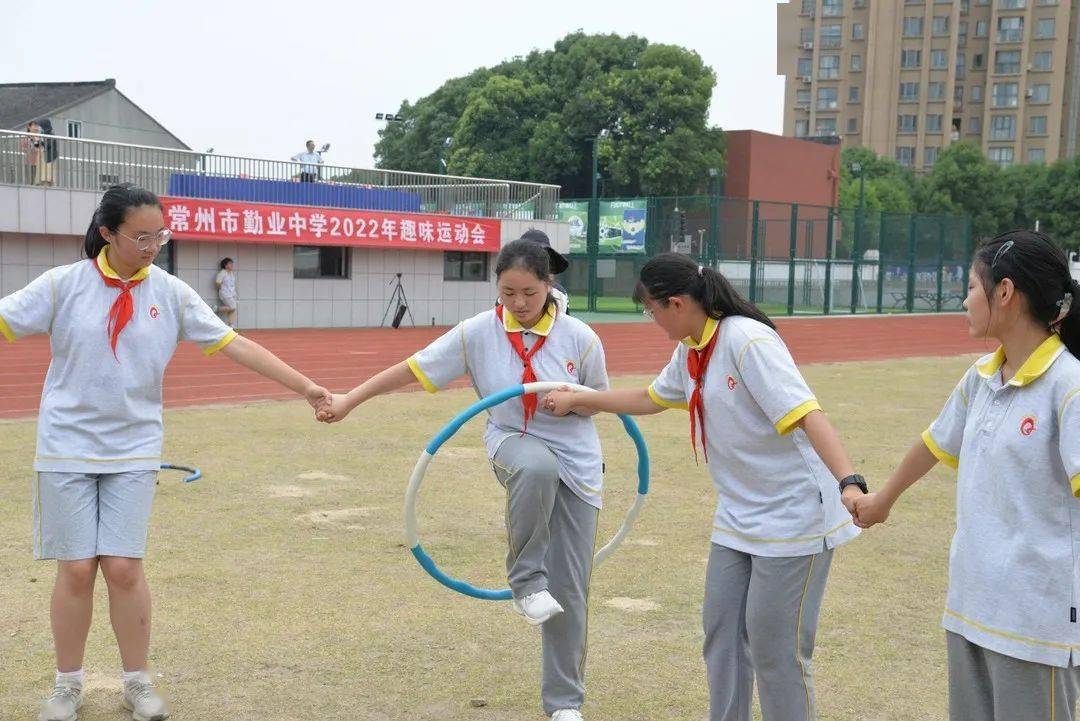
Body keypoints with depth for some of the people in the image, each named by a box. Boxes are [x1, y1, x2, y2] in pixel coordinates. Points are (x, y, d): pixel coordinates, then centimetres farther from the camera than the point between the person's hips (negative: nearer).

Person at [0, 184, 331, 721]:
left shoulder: (170, 292, -2)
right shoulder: (64, 284, -7)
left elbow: (234, 344, -3)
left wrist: (304, 386, -7)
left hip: (133, 452, 1)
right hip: (67, 448, -1)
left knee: (124, 569, -2)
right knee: (76, 570, 1)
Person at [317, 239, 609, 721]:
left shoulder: (578, 337, -10)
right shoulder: (478, 333, -12)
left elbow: (601, 398, 4)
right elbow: (413, 368, -8)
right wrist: (350, 399, -10)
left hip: (576, 462, 1)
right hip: (513, 443, -1)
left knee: (570, 589, 1)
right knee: (538, 466, -42)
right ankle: (525, 581, -20)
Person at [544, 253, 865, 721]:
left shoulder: (747, 341, -21)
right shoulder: (690, 353, 6)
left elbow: (806, 415, -30)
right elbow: (650, 399, 25)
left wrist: (849, 483, -42)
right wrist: (575, 400, 31)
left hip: (792, 517, -9)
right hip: (737, 519, 9)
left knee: (775, 643, -2)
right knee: (722, 629, 12)